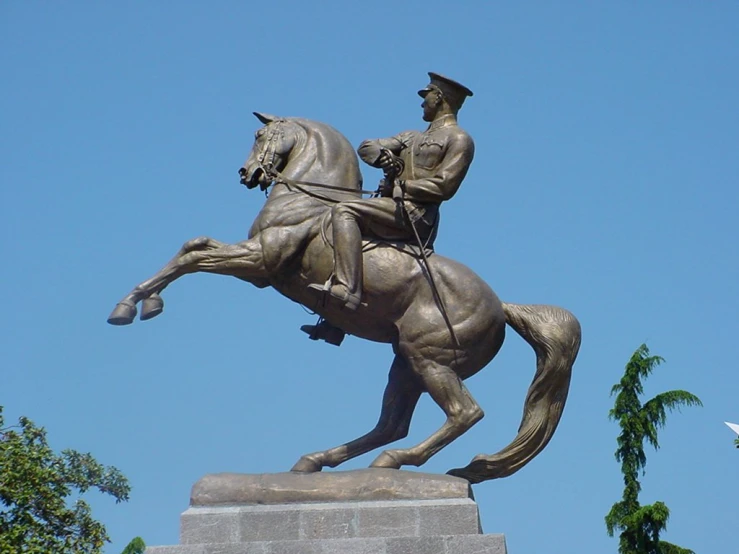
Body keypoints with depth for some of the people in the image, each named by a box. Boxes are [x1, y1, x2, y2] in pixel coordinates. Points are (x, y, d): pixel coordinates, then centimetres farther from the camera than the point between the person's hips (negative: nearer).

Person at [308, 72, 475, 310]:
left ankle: (346, 288, -39)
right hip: (398, 212, 10)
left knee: (343, 211, -24)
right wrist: (382, 155, -4)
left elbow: (444, 186, -12)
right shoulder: (412, 138, 27)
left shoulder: (459, 139, 1)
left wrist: (400, 186, -11)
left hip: (415, 213, -10)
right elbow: (366, 147, 19)